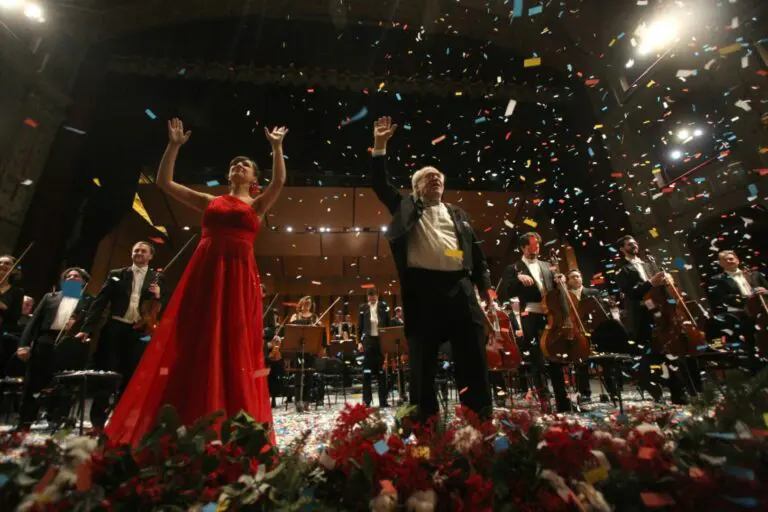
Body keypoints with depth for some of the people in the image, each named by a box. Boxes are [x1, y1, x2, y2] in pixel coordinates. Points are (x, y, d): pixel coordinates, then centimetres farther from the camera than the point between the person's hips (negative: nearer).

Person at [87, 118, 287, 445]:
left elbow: (279, 182, -2)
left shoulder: (257, 205, 14)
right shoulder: (209, 202, 21)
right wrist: (174, 146, 17)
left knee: (235, 348, -3)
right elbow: (164, 182, 22)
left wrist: (277, 147, 1)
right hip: (204, 273, 3)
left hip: (239, 276, -2)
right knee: (193, 344, 0)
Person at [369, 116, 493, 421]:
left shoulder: (458, 215, 23)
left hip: (460, 287, 3)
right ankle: (425, 417, 14)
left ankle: (481, 414, 17)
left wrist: (485, 283, 10)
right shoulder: (407, 208, 16)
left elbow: (475, 250, 19)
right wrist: (380, 146, 5)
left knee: (473, 354, 4)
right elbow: (381, 184, 10)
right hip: (422, 287, -2)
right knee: (423, 358, 2)